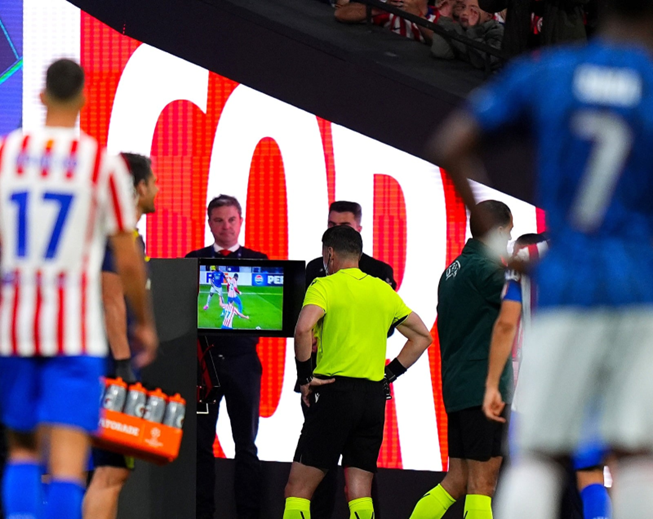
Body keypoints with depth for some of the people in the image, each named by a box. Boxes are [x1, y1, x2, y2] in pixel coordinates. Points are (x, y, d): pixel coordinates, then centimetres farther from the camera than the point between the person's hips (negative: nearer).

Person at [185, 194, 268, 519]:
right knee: (200, 442, 0)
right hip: (204, 358, 0)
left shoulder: (258, 261, 8)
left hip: (243, 360, 0)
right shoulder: (193, 260, 9)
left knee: (246, 442, 2)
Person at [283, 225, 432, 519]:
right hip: (374, 397, 5)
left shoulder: (325, 286, -3)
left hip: (335, 391, -5)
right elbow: (422, 337, 20)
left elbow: (303, 329, -21)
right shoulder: (383, 290, 14)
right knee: (360, 494, 7)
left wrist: (305, 376, -11)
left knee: (298, 490, -2)